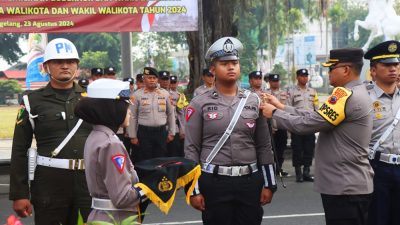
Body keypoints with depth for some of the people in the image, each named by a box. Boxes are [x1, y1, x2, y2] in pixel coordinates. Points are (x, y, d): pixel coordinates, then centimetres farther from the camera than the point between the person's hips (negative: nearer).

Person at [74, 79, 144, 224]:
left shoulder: (95, 137, 7)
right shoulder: (111, 144, -20)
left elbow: (113, 183, 8)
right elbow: (122, 197, -23)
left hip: (101, 216, 9)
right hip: (116, 219, -9)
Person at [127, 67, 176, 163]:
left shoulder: (165, 94, 4)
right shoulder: (137, 95, -3)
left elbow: (170, 114, 10)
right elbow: (132, 117, -1)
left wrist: (171, 133, 8)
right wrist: (133, 136, -3)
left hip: (161, 131, 2)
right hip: (144, 132, -2)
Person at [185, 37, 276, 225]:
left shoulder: (254, 101, 6)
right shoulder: (200, 103, -2)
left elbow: (264, 146, 8)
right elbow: (191, 149, -1)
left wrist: (268, 184, 5)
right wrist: (193, 189, -5)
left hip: (250, 181, 2)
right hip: (214, 182, -2)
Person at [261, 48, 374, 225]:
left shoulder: (346, 95, -19)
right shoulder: (357, 93, 14)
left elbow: (307, 124, -20)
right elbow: (315, 117, 12)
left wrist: (275, 113, -6)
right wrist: (282, 107, 9)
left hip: (346, 188, -10)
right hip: (348, 184, 10)